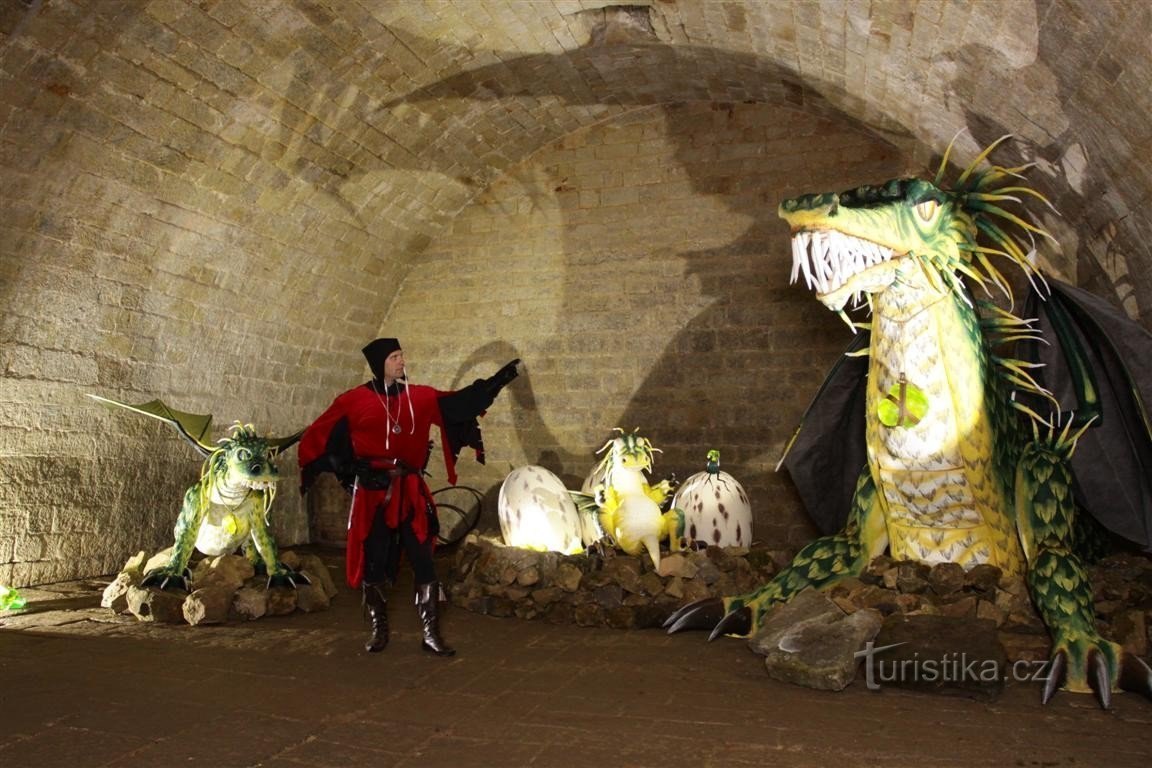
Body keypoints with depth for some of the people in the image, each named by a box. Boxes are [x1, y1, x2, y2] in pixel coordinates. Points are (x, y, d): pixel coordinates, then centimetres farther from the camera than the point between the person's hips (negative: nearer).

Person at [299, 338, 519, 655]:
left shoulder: (420, 396, 5)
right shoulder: (354, 400, -2)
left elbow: (460, 402, 6)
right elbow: (318, 435, 5)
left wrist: (499, 380, 1)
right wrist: (311, 472, 0)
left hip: (410, 491, 2)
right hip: (372, 491, -2)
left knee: (423, 561, 0)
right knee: (374, 562, 7)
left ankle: (431, 634, 8)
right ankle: (379, 631, 22)